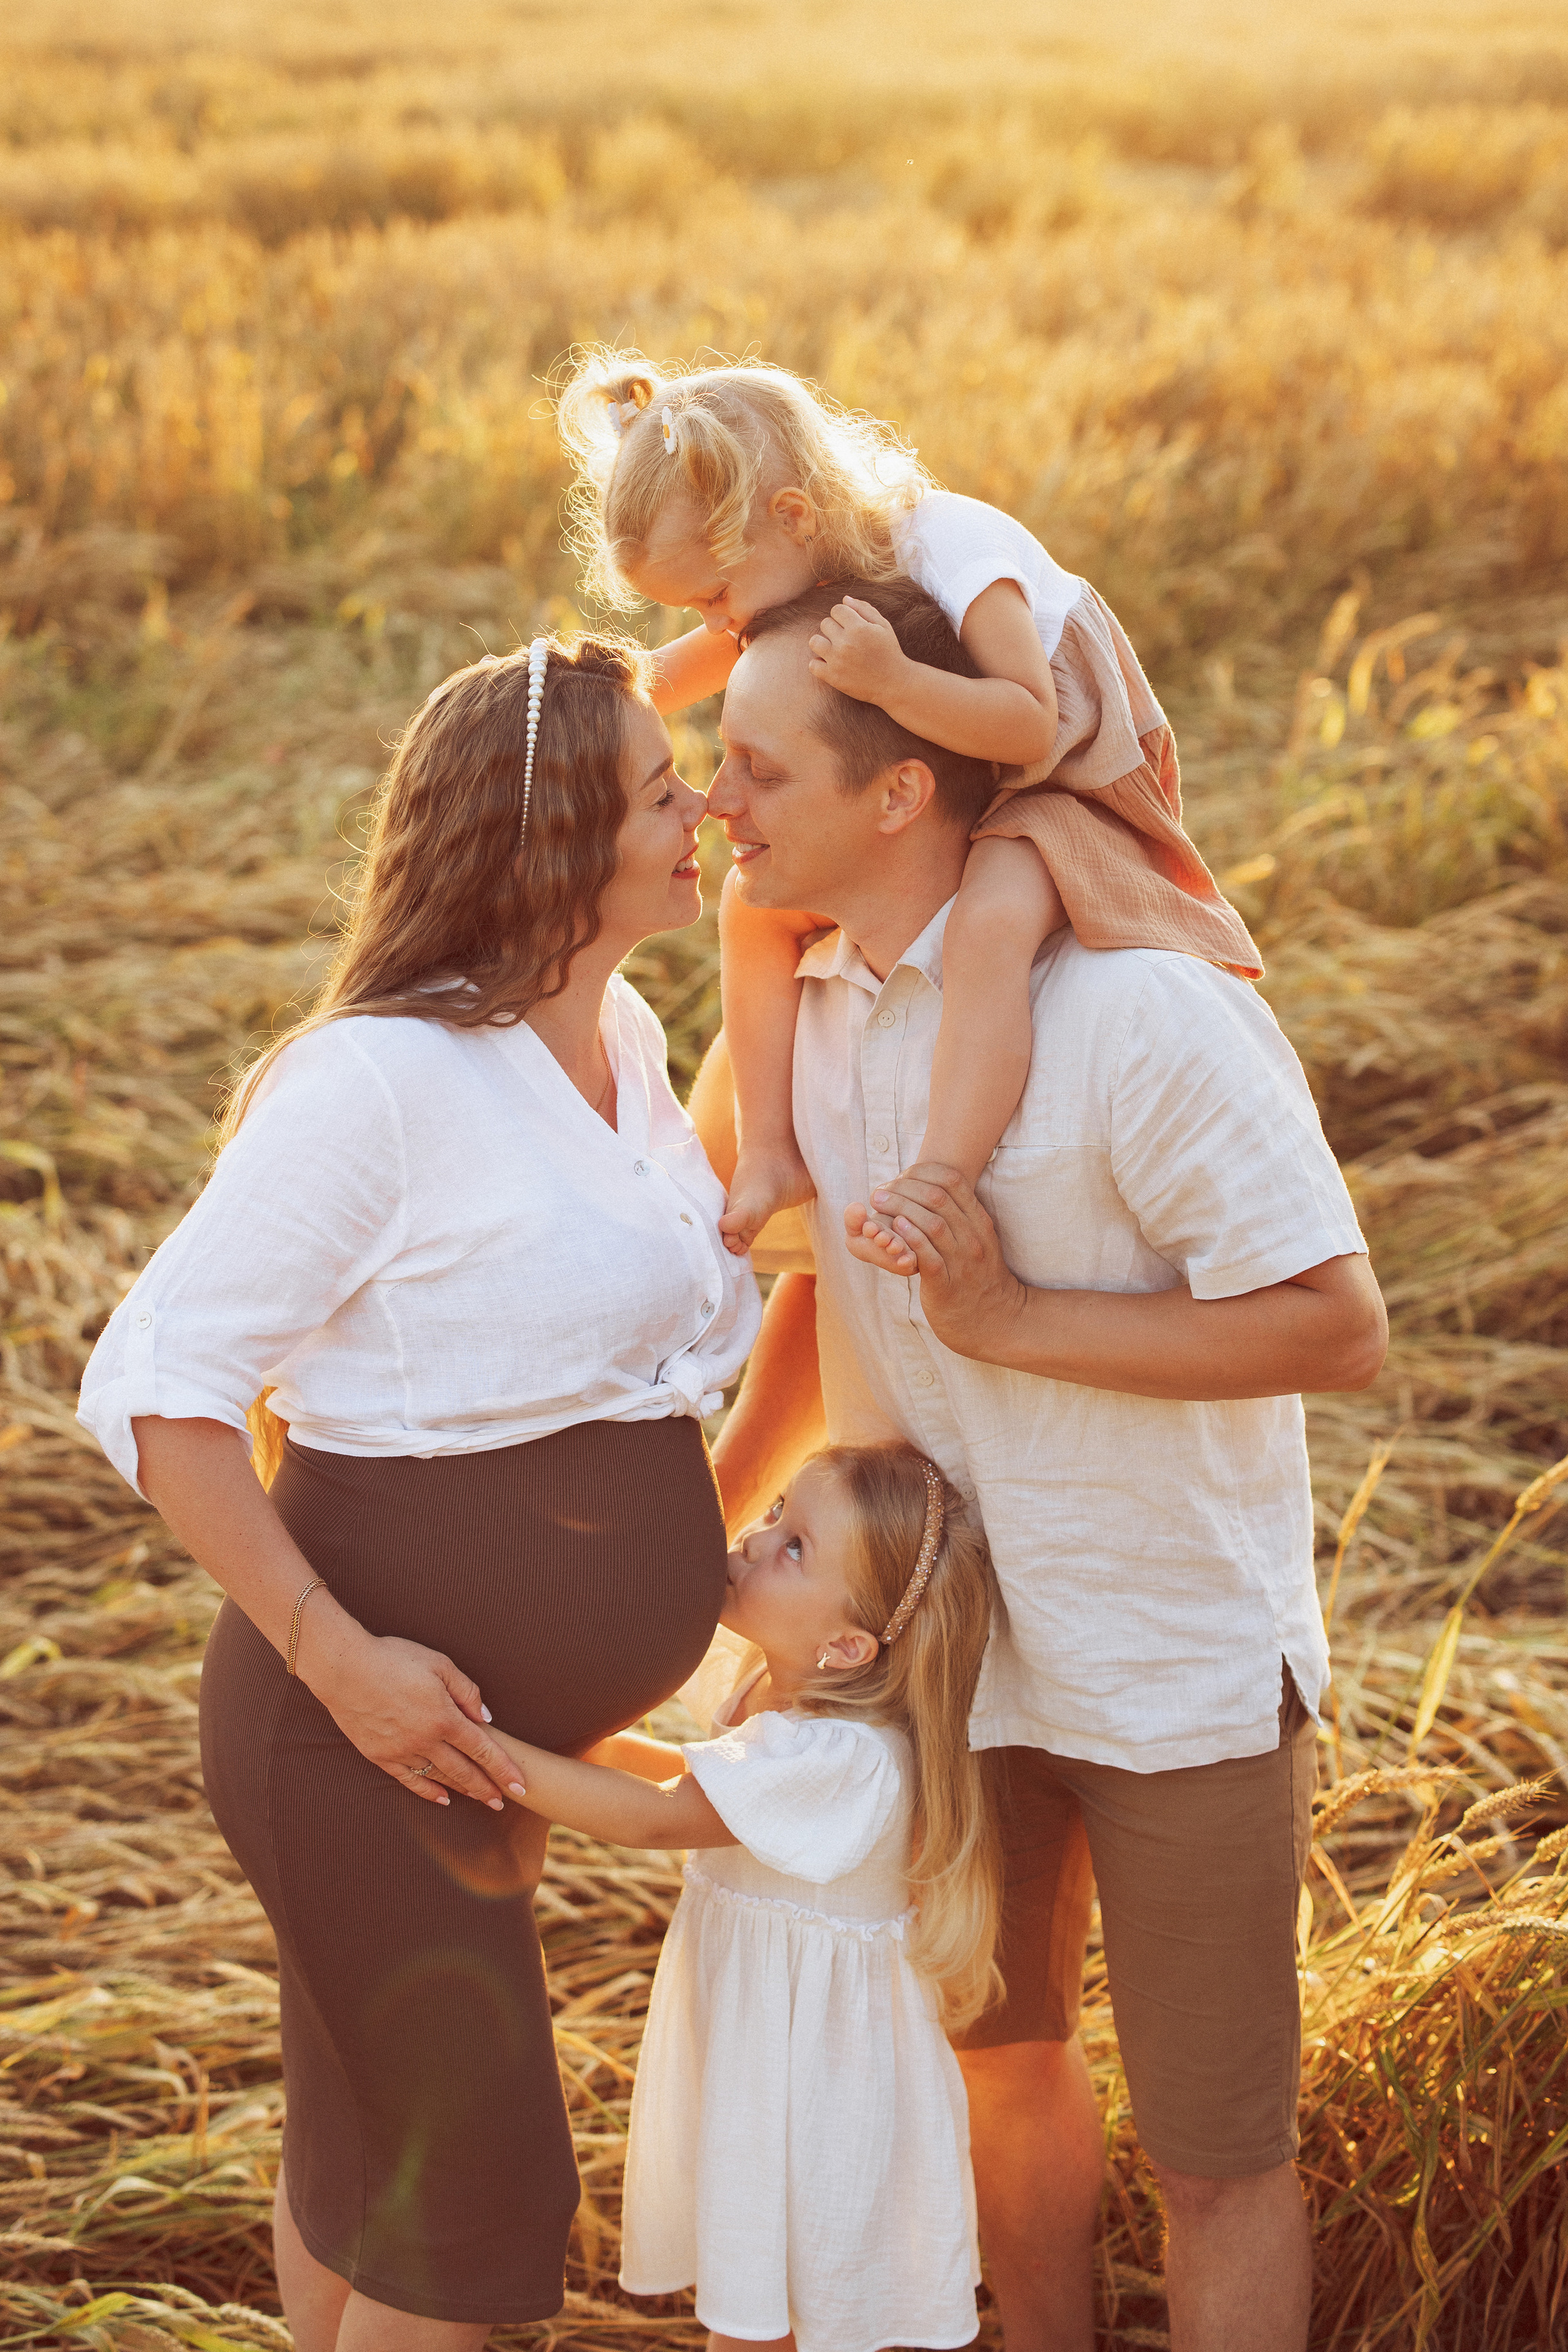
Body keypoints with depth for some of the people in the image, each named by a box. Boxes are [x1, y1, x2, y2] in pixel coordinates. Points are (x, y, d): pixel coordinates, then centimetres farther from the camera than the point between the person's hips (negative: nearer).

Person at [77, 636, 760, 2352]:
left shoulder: (621, 1040, 4)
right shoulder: (380, 1077, -21)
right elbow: (153, 1387, -19)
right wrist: (340, 1658, -23)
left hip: (496, 1729, 8)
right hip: (371, 1721, -8)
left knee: (367, 2146, 22)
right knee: (473, 2197, 0)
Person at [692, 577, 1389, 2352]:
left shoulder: (1143, 1014, -24)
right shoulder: (810, 1005, -1)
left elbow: (1338, 1329, -24)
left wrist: (1014, 1321, -28)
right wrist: (708, 1518, 6)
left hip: (1179, 1667, -6)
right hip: (938, 1641, 7)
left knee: (1214, 2144, 6)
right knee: (999, 2057, 24)